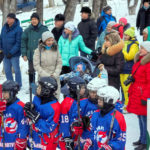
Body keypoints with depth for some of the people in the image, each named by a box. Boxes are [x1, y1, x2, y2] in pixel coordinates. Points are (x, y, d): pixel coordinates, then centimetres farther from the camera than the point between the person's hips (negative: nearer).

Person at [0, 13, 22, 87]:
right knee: (7, 70, 12)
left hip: (14, 54, -6)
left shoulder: (18, 29, -14)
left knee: (16, 70, 4)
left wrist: (11, 52, -19)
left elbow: (18, 43, -16)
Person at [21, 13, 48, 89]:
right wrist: (24, 54, -2)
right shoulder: (27, 30, 2)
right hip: (31, 55, 3)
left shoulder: (44, 29, -4)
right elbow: (23, 42, 5)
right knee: (31, 71, 10)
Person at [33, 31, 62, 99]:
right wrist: (46, 75, -13)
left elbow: (59, 63, 5)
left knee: (56, 96, 4)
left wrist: (55, 74, -9)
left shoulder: (55, 49, 5)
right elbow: (36, 65, -6)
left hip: (55, 78, 3)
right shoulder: (38, 50, -4)